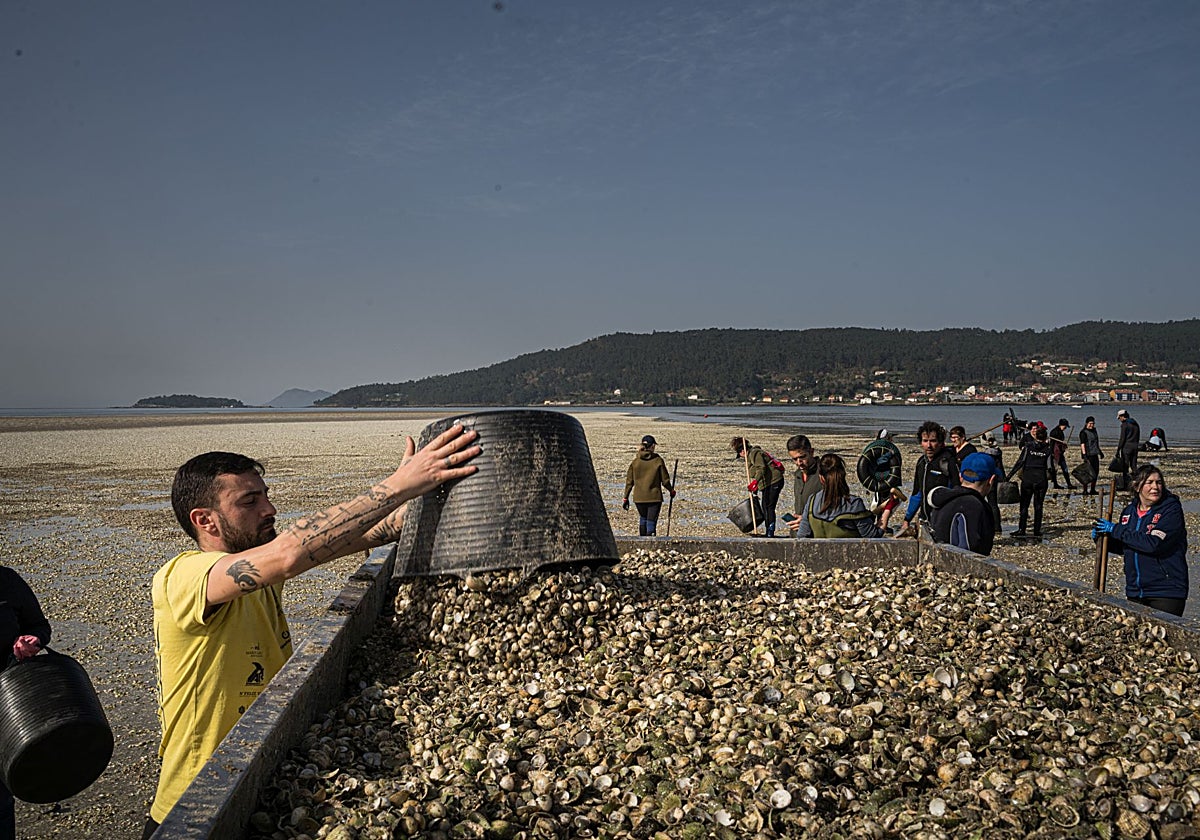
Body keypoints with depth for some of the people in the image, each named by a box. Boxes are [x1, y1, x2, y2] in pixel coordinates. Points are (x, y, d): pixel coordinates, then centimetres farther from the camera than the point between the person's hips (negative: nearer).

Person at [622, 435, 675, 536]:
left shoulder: (636, 460, 0)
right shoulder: (658, 460, -7)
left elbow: (629, 481, 2)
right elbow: (665, 480, -2)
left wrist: (626, 498, 8)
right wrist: (671, 491, 16)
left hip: (639, 497, 3)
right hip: (654, 497, -3)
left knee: (643, 518, 24)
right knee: (651, 522, 2)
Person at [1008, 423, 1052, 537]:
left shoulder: (1028, 446, -3)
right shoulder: (1047, 448, -1)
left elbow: (1020, 462, -7)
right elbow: (1049, 467, -3)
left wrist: (1009, 476, -5)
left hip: (1027, 479, -1)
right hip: (1041, 480, 1)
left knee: (1024, 505, 5)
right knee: (1038, 506, 8)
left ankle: (1021, 529, 2)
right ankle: (1037, 530, 9)